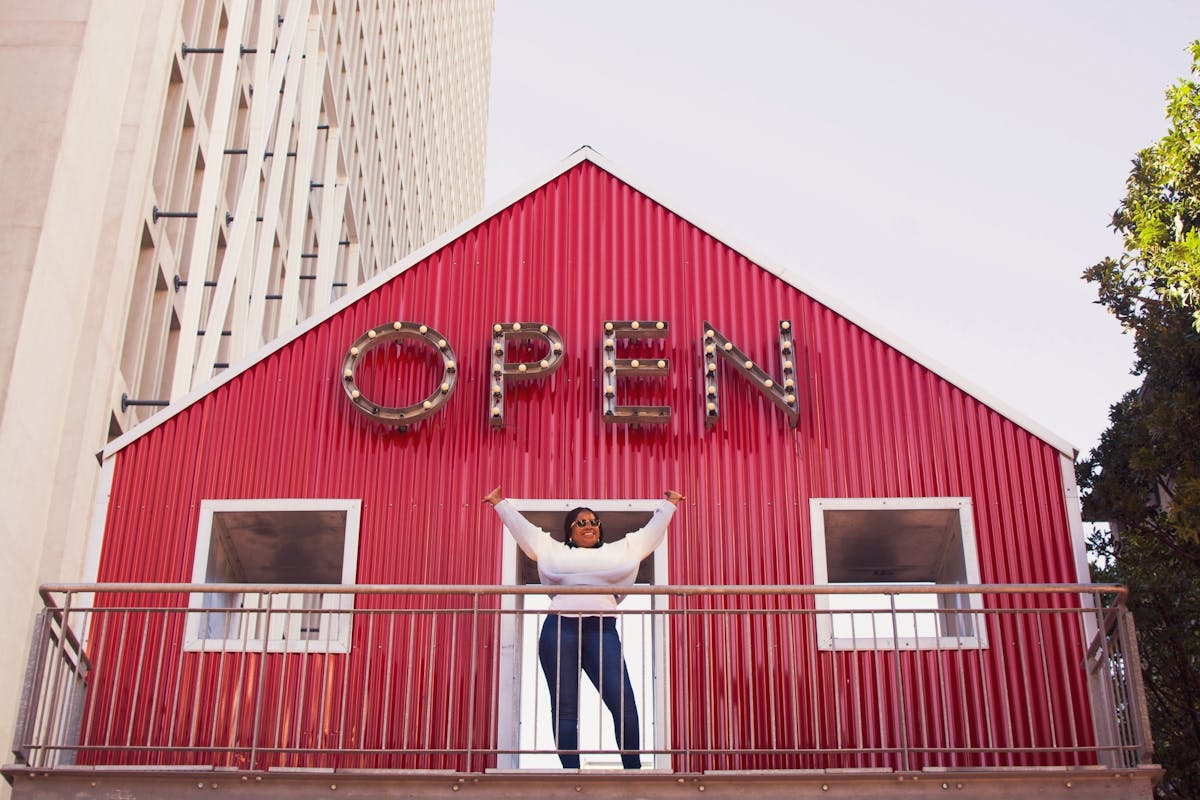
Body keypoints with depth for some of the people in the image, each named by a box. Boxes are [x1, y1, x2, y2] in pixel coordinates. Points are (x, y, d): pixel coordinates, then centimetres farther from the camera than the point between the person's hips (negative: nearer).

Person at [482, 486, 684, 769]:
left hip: (602, 631, 0)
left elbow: (652, 531, 32)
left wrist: (668, 504, 38)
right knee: (564, 707, -4)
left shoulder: (620, 550, 24)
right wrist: (499, 503, 33)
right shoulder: (553, 550, 23)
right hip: (559, 629, 0)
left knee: (624, 702, -14)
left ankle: (633, 770, -7)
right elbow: (521, 527, 29)